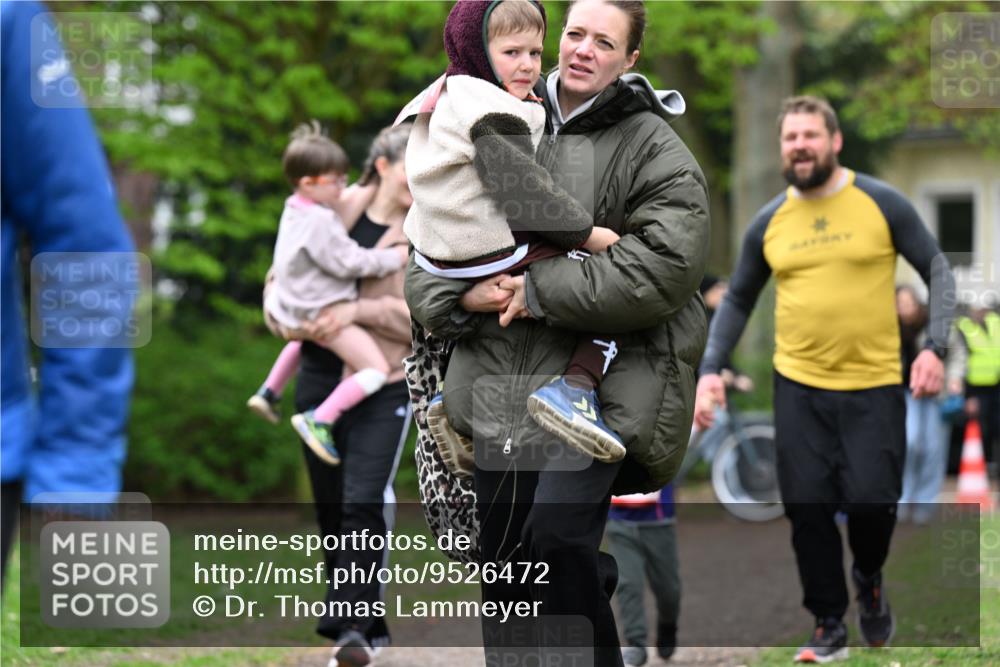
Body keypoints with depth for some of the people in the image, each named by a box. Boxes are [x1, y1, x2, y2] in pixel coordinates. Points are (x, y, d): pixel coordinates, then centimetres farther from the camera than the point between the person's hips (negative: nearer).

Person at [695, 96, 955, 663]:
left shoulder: (882, 203, -4)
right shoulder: (769, 223, 4)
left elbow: (938, 270, 2)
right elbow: (737, 302, 15)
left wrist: (935, 348, -11)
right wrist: (711, 370, 3)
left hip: (874, 386, -2)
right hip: (799, 387, 2)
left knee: (872, 502, -8)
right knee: (808, 509, 0)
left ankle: (869, 582, 26)